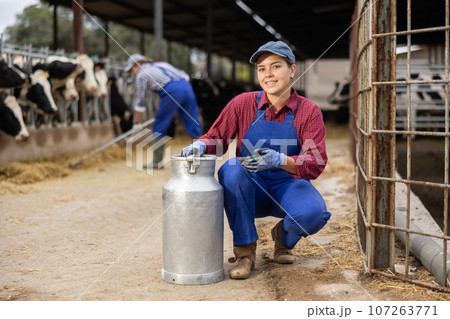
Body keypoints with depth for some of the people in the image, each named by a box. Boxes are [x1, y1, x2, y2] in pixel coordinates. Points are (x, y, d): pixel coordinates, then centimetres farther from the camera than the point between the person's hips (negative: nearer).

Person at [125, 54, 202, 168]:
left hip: (172, 92, -6)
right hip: (187, 87, 6)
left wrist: (137, 123, 18)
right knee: (193, 126, 7)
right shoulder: (162, 64, 30)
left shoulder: (142, 74, 12)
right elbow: (185, 76, 23)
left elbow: (140, 101, 11)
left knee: (159, 128, 8)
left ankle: (157, 162, 13)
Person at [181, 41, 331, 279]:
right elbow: (217, 137, 1)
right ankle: (244, 251, -16)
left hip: (288, 187, -1)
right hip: (250, 190, 1)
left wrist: (279, 160, -37)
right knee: (232, 169, -32)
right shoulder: (243, 103, -4)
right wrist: (200, 145, -23)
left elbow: (315, 165, -17)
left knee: (314, 213, -33)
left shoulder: (309, 112, -8)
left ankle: (284, 237, 8)